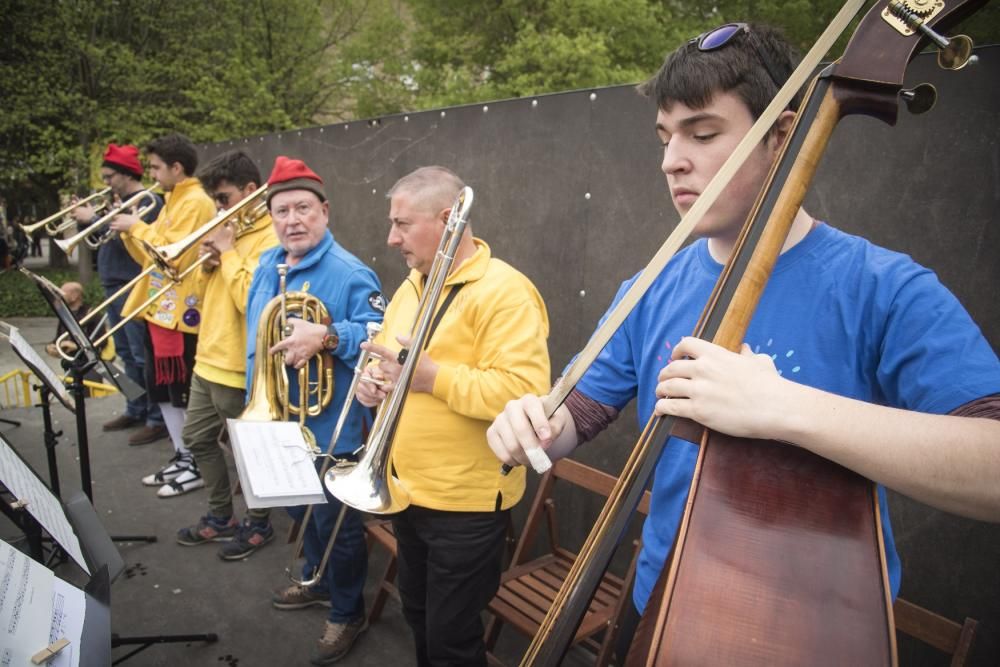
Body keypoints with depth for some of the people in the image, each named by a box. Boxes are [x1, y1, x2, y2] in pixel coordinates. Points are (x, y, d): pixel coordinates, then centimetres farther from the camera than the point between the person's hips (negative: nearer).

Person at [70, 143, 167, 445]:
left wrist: (93, 219, -14)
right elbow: (107, 236, 18)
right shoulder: (123, 201, 18)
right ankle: (136, 410, 25)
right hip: (114, 288, 10)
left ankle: (158, 419, -3)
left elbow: (126, 239, -21)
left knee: (143, 355, -8)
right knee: (127, 354, 15)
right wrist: (88, 218, 4)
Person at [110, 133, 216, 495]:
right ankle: (182, 457, 25)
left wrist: (137, 227, -12)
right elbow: (150, 256, 18)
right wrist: (128, 231, 4)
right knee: (163, 389, 15)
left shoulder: (195, 202, -13)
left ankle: (198, 465, 10)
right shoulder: (173, 202, 17)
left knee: (185, 393, -2)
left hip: (181, 312, -10)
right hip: (159, 308, 10)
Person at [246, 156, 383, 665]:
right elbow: (256, 332, 13)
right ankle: (318, 583, 51)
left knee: (335, 525, 9)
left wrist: (325, 337, -39)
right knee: (303, 513, 27)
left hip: (329, 428, -8)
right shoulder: (266, 265, 5)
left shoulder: (349, 274, -20)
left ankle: (347, 613, 31)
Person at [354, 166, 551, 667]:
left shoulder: (504, 291, -20)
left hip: (466, 503, -8)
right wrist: (373, 378, -4)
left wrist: (432, 377, -28)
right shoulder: (411, 286, 8)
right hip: (405, 489, 8)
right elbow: (389, 353, 19)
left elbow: (526, 394, -28)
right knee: (418, 617, 27)